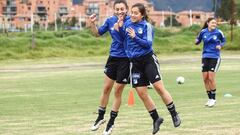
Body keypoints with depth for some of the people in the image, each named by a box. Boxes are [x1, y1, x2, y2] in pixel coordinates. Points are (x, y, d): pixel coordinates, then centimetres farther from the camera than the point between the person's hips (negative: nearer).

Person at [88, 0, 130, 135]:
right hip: (113, 57, 5)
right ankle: (101, 117, 31)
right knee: (106, 88, 13)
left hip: (125, 59, -5)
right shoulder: (110, 20, -1)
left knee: (117, 91, 4)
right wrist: (93, 23, -7)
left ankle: (111, 122, 19)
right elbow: (98, 33, 12)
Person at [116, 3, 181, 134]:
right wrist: (120, 28, -3)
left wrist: (135, 37, -26)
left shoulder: (147, 26, -7)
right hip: (135, 63, 5)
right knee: (141, 93, 2)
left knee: (159, 87, -11)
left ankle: (174, 115, 2)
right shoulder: (127, 23, 5)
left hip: (148, 59, -4)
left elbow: (148, 44, -15)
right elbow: (122, 37, 13)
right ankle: (156, 119, 16)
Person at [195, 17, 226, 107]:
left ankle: (213, 99, 4)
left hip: (215, 57, -3)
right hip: (205, 57, 3)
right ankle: (210, 98, 16)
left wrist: (220, 45, -10)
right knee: (205, 78, 2)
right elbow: (197, 41, 11)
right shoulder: (203, 32, -1)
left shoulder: (218, 32, -6)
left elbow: (223, 41, 10)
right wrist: (197, 41, -12)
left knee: (211, 78, -10)